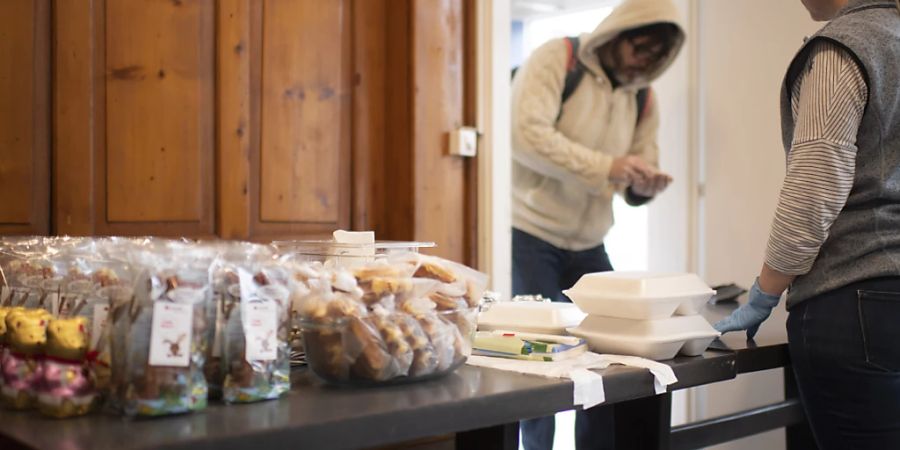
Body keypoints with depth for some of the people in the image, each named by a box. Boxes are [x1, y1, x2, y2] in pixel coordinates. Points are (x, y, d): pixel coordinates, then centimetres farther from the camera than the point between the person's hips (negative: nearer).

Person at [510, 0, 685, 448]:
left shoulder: (643, 98, 9)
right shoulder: (556, 59, -9)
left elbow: (633, 189, 11)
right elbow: (526, 133, -24)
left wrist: (645, 184, -13)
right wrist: (605, 166, -31)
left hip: (588, 245, 6)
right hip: (530, 234, -6)